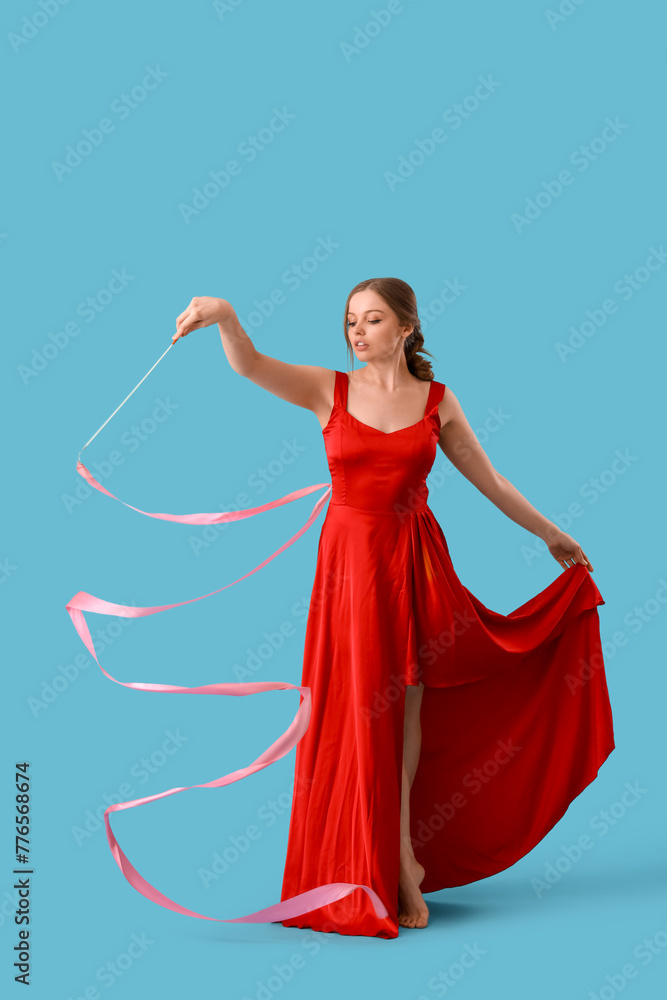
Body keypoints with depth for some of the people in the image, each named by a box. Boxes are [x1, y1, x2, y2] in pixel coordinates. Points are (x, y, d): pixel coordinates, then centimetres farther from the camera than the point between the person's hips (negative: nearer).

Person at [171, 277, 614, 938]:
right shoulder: (329, 390, 1)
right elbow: (249, 365, -15)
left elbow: (488, 480, 11)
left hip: (415, 561, 1)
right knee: (361, 713, 3)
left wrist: (550, 534, 17)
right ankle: (402, 865, 16)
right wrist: (225, 316, -36)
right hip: (349, 560, 0)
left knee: (406, 706, 7)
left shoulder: (438, 401, 3)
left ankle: (398, 857, 21)